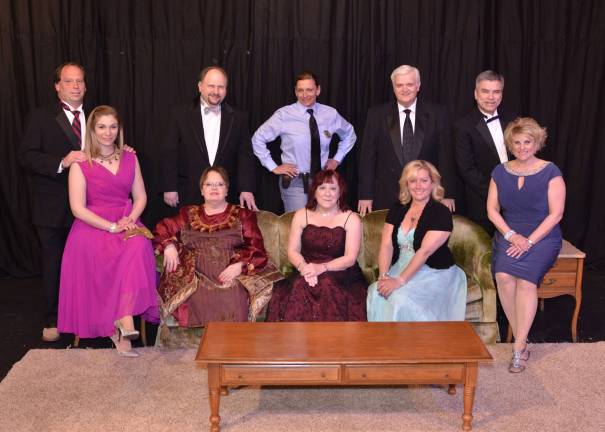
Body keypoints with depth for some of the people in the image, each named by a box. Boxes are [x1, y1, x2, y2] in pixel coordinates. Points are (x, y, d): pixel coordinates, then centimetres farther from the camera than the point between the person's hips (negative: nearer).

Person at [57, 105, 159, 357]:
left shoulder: (129, 159, 11)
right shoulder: (81, 163, 0)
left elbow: (140, 197, 12)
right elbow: (78, 208, -7)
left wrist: (130, 220, -9)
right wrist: (112, 227, -15)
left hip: (126, 224, 2)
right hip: (92, 227, -2)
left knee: (139, 246, -32)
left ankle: (125, 320, -37)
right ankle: (122, 327, -25)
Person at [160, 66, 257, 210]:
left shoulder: (238, 118, 6)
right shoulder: (180, 115, 2)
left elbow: (245, 155, 2)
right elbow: (169, 154, 2)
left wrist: (247, 189, -7)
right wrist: (169, 188, -3)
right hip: (189, 197, -1)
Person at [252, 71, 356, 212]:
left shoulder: (331, 114, 2)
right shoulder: (284, 115, -7)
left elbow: (349, 135, 21)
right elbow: (257, 139, 0)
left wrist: (337, 159, 12)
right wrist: (273, 167, -2)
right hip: (294, 181, -3)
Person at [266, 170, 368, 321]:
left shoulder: (351, 219, 5)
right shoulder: (301, 215, 12)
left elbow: (350, 258, -4)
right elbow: (292, 251, 7)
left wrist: (322, 267, -19)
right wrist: (303, 267, -16)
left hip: (340, 274, -1)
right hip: (306, 274, 2)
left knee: (327, 285, -34)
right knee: (300, 285, -32)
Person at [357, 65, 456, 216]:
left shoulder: (437, 114, 2)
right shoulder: (377, 115, 2)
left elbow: (445, 156, 2)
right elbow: (367, 157, 2)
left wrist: (448, 194, -2)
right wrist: (365, 195, -3)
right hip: (386, 197, 0)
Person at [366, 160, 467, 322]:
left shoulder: (441, 213, -8)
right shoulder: (397, 210, 9)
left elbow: (425, 251, -19)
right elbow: (386, 245, 1)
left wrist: (400, 280, -26)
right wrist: (384, 276, -16)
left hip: (434, 273, -4)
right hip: (400, 269, 5)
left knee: (401, 298, -30)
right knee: (376, 293, -24)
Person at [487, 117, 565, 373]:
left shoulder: (550, 172, -3)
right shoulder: (501, 172, 8)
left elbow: (555, 214, -7)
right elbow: (492, 210, 6)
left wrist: (529, 241, -16)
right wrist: (512, 236, -9)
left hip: (543, 237, -3)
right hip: (508, 234, 3)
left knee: (525, 279, -29)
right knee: (503, 275, -27)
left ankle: (519, 347, -20)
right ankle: (521, 339, -12)